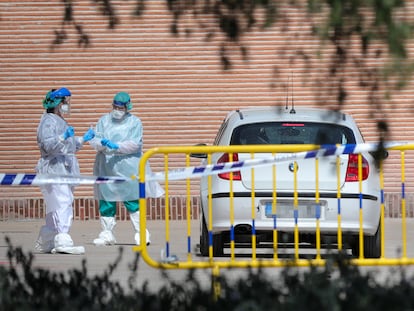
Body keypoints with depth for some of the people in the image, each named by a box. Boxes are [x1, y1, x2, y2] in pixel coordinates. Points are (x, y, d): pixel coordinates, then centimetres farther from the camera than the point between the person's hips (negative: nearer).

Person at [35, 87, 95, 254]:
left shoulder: (60, 121, 23)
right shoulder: (49, 121, -8)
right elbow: (47, 145, -19)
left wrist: (83, 139, 25)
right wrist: (64, 137, -30)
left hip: (64, 168, 10)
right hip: (53, 167, -10)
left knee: (55, 208, 10)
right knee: (62, 204, -18)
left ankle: (44, 243, 15)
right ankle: (62, 241, -25)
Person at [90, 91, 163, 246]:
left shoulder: (135, 122, 4)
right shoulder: (104, 121, 12)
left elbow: (135, 144, -8)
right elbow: (94, 140, 3)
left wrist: (117, 146, -20)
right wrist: (101, 143, -20)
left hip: (128, 169, -3)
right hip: (106, 169, 3)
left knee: (133, 203, -6)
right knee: (106, 203, 4)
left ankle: (141, 233, 0)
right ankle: (107, 234, 12)